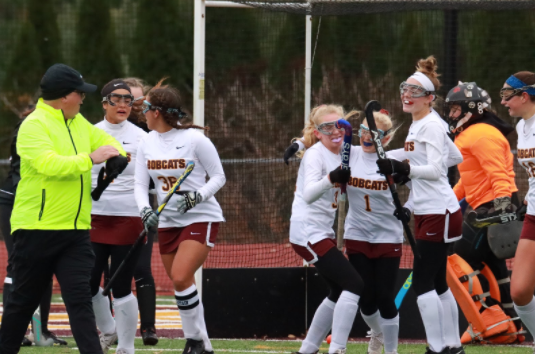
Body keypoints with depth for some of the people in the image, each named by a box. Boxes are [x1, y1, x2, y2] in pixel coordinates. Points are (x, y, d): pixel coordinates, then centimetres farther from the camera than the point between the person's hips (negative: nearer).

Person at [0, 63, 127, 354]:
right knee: (24, 300, 6)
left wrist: (117, 154, 4)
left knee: (80, 299, -5)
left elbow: (104, 140, 27)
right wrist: (89, 159, -24)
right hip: (37, 229, -6)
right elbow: (49, 163, -26)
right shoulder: (34, 126, -12)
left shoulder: (78, 123, 13)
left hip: (76, 229, 6)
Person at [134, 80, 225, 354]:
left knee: (180, 277, -22)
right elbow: (140, 184, 5)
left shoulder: (194, 139, -12)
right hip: (167, 221, 6)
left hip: (201, 218, -6)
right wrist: (145, 210, -15)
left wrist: (197, 196, -23)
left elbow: (218, 176, -6)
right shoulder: (147, 143, 4)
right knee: (180, 284, 6)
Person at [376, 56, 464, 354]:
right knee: (438, 283, 12)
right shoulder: (417, 125, 14)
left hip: (439, 213, -10)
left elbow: (435, 170, -22)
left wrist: (401, 168, -34)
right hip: (426, 212, 10)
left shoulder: (431, 125, -14)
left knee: (423, 282, -11)